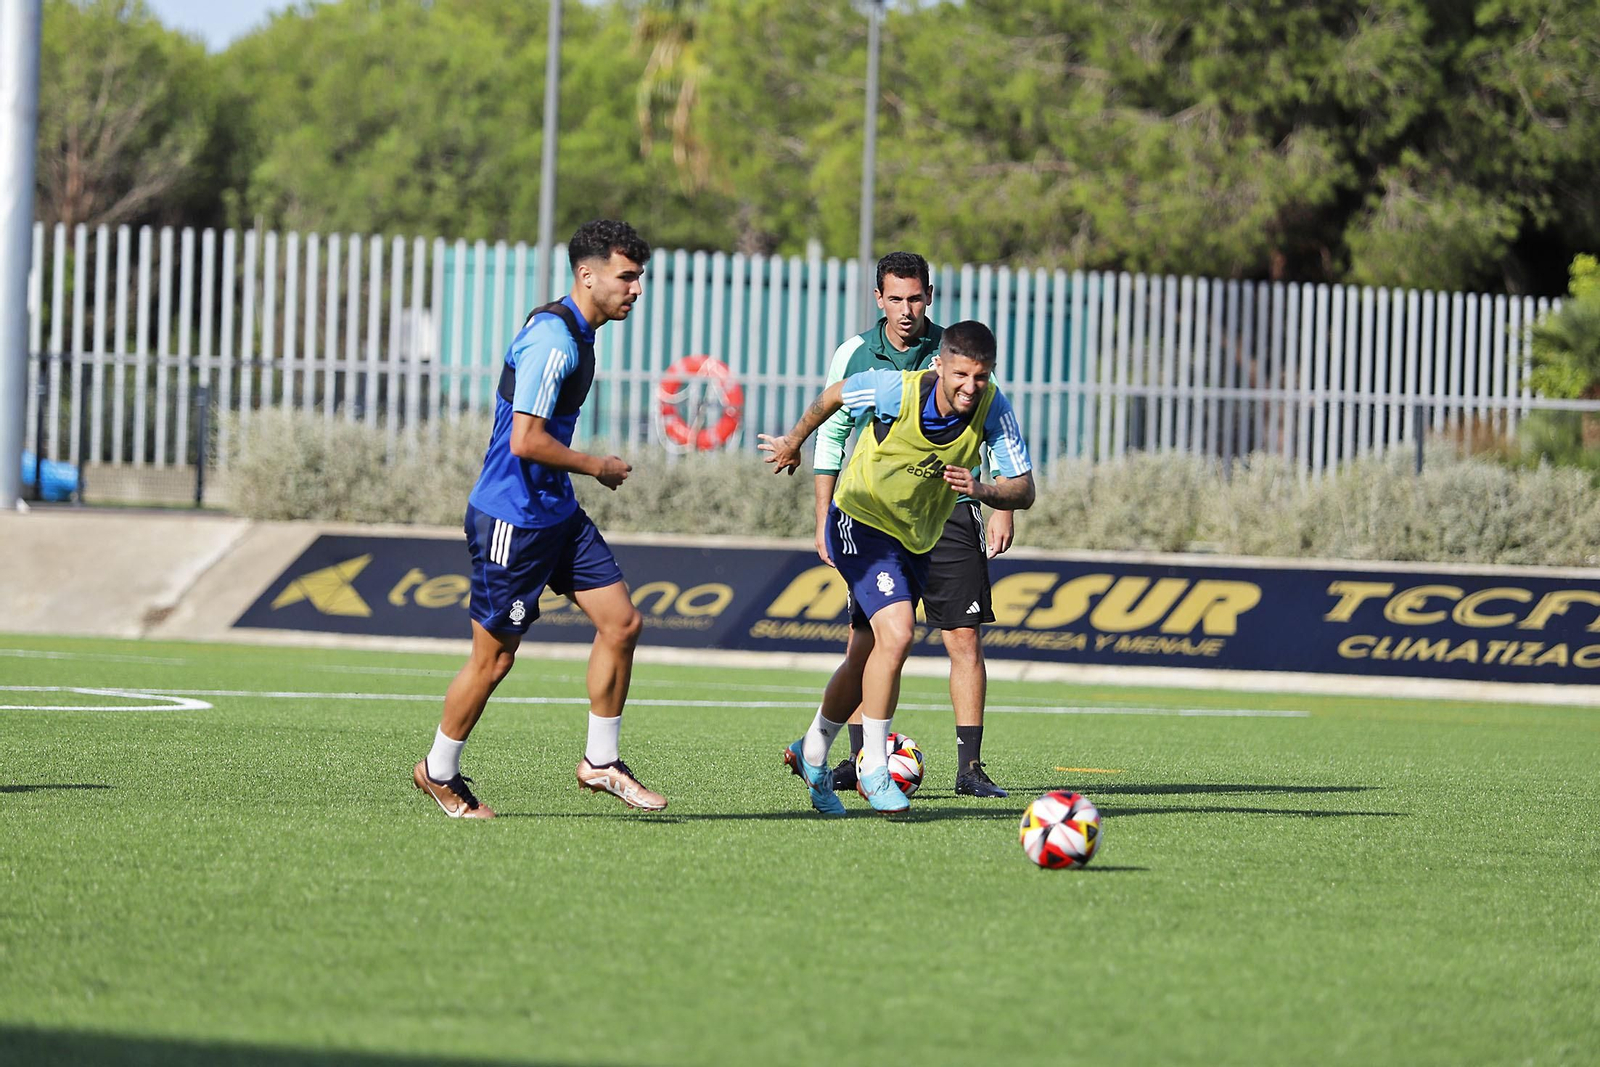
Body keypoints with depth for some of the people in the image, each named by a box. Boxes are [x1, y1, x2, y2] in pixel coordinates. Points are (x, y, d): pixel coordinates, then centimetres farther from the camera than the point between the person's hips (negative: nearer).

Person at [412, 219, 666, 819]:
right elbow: (526, 441, -27)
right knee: (494, 658, 1)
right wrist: (597, 468, -14)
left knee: (621, 623, 3)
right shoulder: (553, 339, -21)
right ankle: (439, 772, 20)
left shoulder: (576, 334, 11)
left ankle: (600, 762, 14)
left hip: (556, 512, 10)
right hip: (512, 518, -10)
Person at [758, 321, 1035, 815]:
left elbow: (1024, 490, -17)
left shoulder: (993, 409, -17)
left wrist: (981, 490, -39)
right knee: (896, 632, -24)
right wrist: (793, 443, 13)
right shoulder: (896, 389, -25)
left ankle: (812, 756, 37)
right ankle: (873, 768, -12)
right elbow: (835, 394, -4)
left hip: (916, 539, 5)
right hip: (861, 522, -5)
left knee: (865, 661, 14)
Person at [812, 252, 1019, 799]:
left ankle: (970, 766, -3)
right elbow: (829, 437, 11)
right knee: (864, 639, -1)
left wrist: (1002, 507, -2)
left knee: (964, 637, -6)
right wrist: (824, 520, 8)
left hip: (948, 508, -1)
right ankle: (859, 760, 8)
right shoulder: (853, 356, 3)